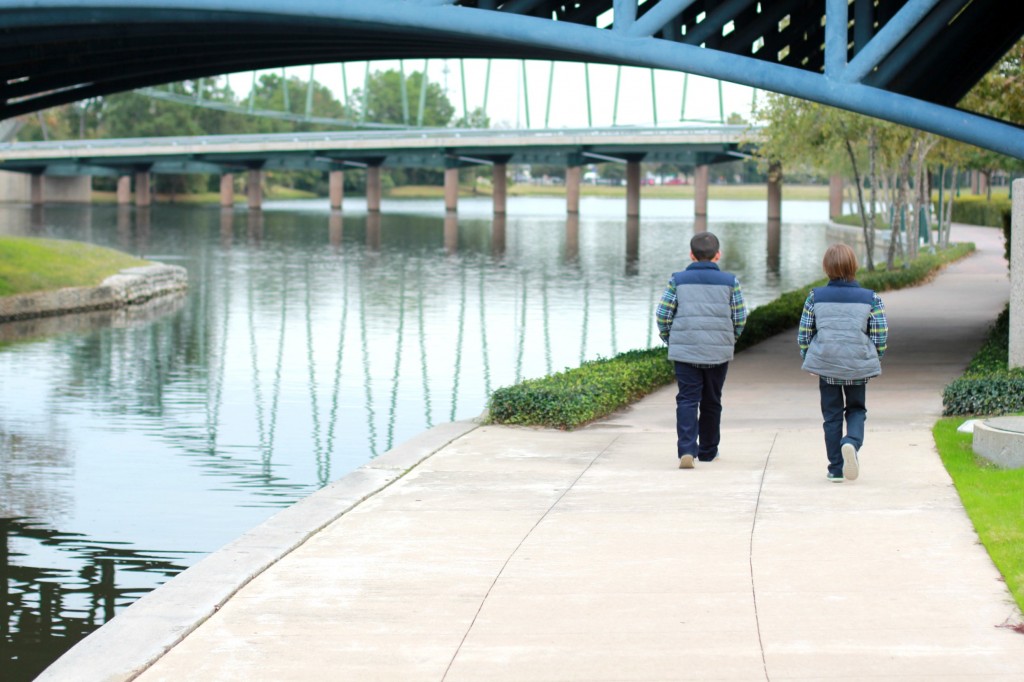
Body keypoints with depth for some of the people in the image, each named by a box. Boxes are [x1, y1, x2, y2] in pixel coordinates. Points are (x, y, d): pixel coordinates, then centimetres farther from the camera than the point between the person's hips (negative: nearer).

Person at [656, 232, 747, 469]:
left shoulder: (678, 280, -1)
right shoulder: (729, 282, 0)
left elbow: (662, 315, -2)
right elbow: (740, 318, 2)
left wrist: (671, 341, 14)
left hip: (685, 351, -1)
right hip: (718, 352, 1)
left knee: (687, 399, -1)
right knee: (712, 402, 15)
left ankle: (686, 449, -19)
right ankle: (708, 450, 25)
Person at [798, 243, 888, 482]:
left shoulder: (815, 296, -4)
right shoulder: (870, 298, -5)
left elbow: (803, 335, 0)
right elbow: (881, 337, -3)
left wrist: (810, 359, 15)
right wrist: (874, 361, 14)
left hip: (826, 365, 0)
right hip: (858, 365, 0)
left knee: (832, 415, 12)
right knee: (856, 409, 19)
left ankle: (836, 469, 12)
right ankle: (852, 442, -12)